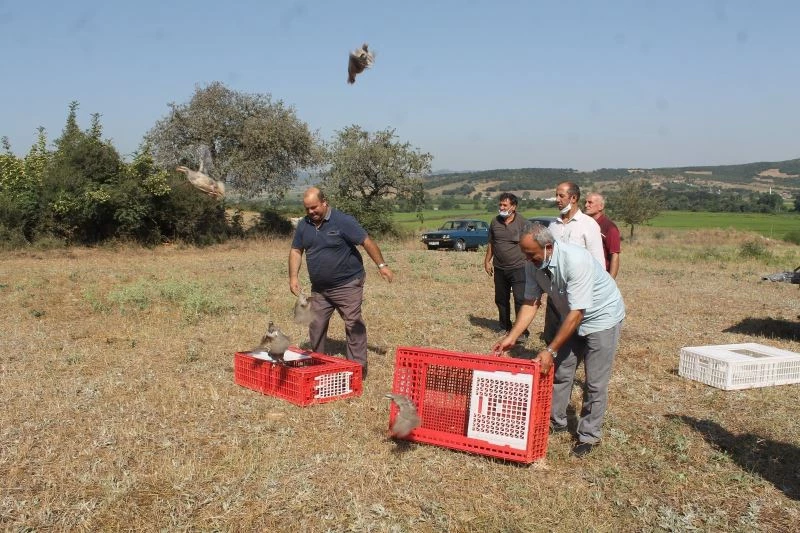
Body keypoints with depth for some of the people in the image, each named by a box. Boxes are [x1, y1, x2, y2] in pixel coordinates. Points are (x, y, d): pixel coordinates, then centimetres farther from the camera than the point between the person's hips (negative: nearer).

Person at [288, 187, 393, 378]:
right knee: (316, 326, 9)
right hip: (319, 288, 6)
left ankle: (358, 367, 4)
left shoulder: (343, 221, -14)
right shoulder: (304, 225, 4)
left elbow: (367, 242, -12)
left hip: (347, 284, -6)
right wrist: (293, 277, -1)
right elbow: (296, 251, 10)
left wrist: (381, 265, -15)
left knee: (354, 325, -3)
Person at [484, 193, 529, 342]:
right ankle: (505, 327, 28)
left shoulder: (522, 223, -7)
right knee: (501, 300, 13)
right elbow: (491, 243, 16)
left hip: (518, 268, -5)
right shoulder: (495, 222, 6)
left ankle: (523, 331, -2)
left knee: (520, 300, -8)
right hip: (499, 268, 5)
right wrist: (487, 260, 13)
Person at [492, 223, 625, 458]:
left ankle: (589, 435, 13)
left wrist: (550, 350, -33)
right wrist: (511, 337, -15)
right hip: (572, 316, 7)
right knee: (560, 371, 10)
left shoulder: (575, 260, -37)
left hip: (601, 317, -6)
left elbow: (577, 312, -35)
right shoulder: (533, 264, -16)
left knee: (595, 382, -2)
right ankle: (555, 421, 26)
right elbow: (531, 303, -8)